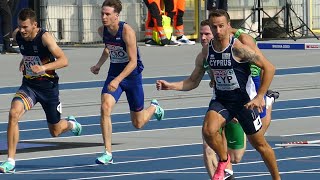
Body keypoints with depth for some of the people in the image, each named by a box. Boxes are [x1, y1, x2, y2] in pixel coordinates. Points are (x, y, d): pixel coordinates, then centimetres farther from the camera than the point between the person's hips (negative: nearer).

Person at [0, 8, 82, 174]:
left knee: (55, 131, 10)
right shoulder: (17, 36, -5)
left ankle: (70, 124, 51)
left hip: (48, 86, -3)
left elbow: (64, 60, -26)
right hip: (29, 84, 3)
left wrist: (44, 67, -38)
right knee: (14, 113, -26)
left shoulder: (45, 37, -21)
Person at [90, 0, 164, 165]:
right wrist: (99, 64, 6)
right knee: (105, 107, -23)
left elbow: (133, 62, -26)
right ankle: (108, 153, -19)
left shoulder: (127, 32, -24)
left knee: (138, 123, 8)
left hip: (132, 75, -4)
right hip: (114, 74, 4)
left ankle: (154, 107, 45)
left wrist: (118, 80, -36)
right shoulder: (102, 31, -5)